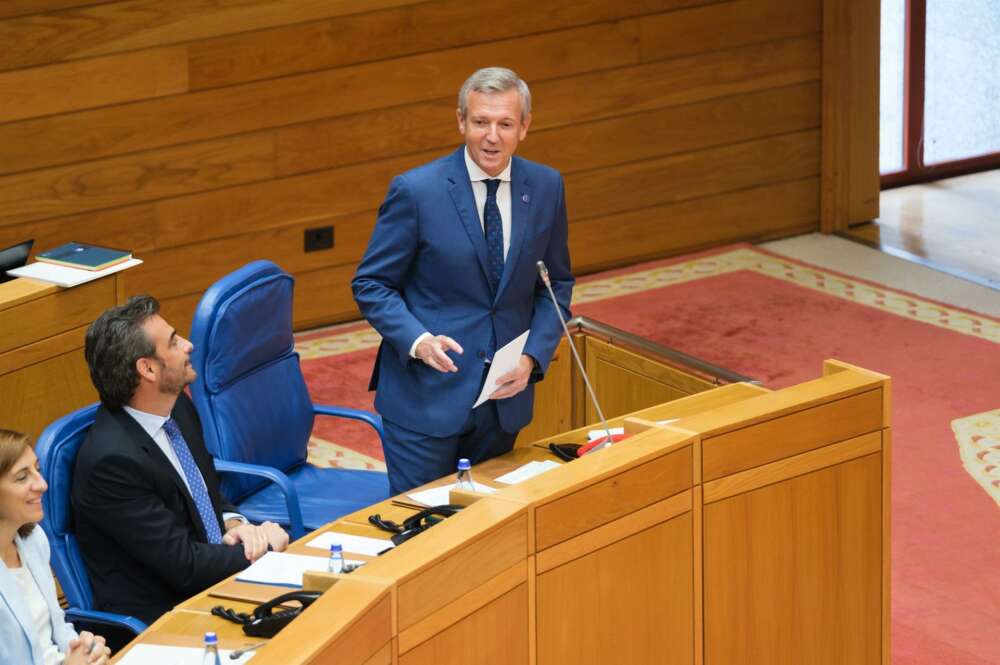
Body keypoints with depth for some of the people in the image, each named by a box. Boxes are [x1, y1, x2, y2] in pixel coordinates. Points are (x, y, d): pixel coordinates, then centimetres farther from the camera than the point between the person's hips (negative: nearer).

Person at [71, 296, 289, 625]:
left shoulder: (179, 407, 3)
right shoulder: (111, 460, -23)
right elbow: (184, 565, -19)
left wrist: (234, 525, -2)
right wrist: (263, 546, -9)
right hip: (157, 618, -8)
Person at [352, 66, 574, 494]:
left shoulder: (546, 187, 2)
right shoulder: (415, 191, -11)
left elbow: (556, 284, 10)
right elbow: (371, 284, -5)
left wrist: (533, 357, -5)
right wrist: (417, 340, -22)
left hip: (504, 395, 4)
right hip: (425, 395, -4)